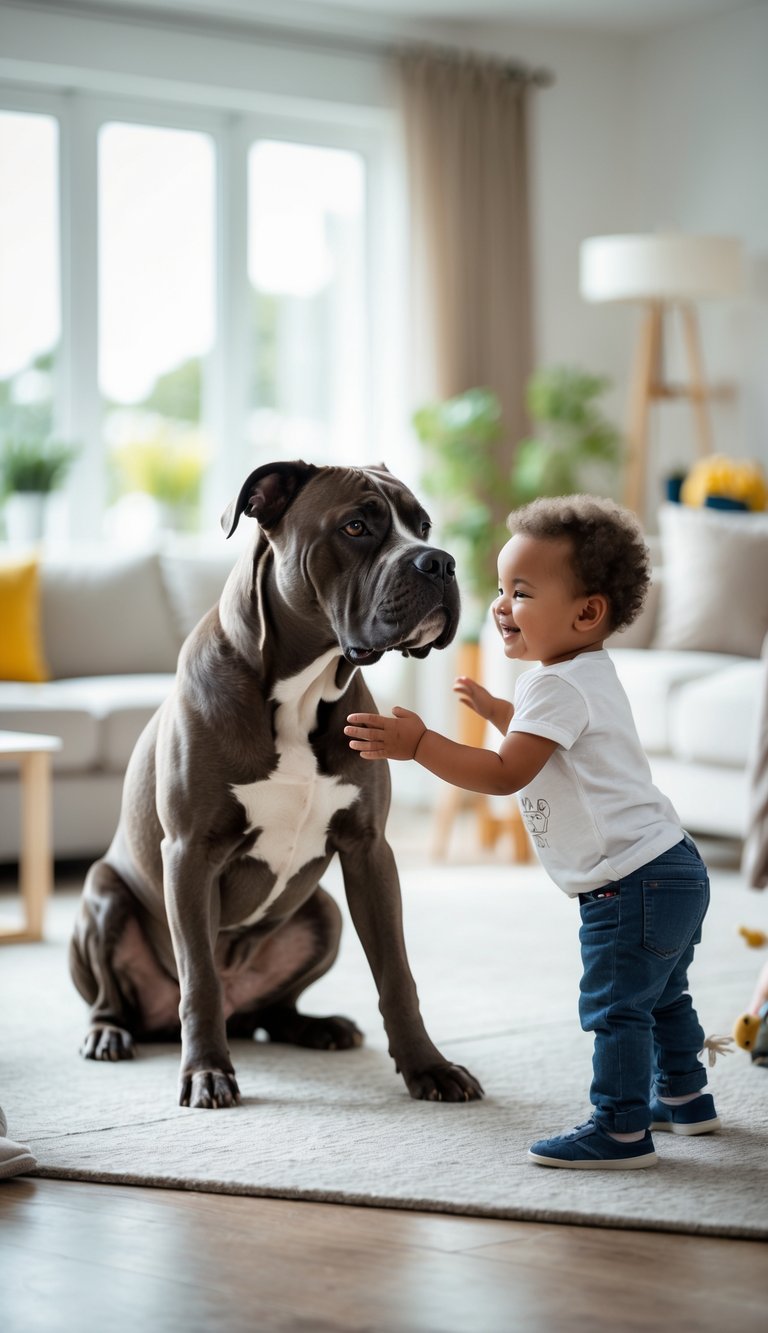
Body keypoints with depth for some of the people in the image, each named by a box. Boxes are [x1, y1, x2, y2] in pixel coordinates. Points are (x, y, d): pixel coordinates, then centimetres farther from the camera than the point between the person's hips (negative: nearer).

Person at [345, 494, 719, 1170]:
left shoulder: (559, 687, -19)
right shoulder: (587, 673, 14)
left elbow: (506, 774, -25)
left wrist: (419, 744, -26)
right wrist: (496, 708, 36)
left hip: (631, 882, -11)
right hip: (672, 868, 11)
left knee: (615, 1006, -5)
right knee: (661, 996, 25)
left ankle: (622, 1128, 0)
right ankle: (684, 1096, 39)